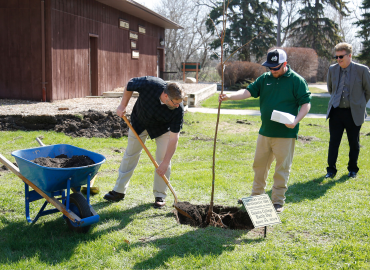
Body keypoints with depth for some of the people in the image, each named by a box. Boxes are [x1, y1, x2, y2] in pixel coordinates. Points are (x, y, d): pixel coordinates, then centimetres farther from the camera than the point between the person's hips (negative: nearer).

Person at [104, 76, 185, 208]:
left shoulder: (178, 109, -35)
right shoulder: (149, 84, -38)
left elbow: (174, 138, -31)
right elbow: (130, 84, -15)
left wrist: (165, 163, -31)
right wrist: (123, 105, -11)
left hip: (162, 128, -1)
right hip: (140, 121, 1)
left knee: (162, 159, -9)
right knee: (130, 154, 8)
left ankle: (160, 195, 6)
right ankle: (119, 190, 20)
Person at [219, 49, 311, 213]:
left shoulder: (296, 80, -5)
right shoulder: (264, 78, 9)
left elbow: (306, 103, -6)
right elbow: (248, 92, 2)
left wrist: (295, 121, -21)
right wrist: (229, 96, -15)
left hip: (285, 134, -5)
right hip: (265, 132, 5)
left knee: (282, 168, 2)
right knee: (259, 164, 14)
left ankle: (278, 201, 15)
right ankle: (256, 195, 29)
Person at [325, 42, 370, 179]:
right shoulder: (332, 69, 3)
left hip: (354, 113, -2)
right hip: (336, 111, 2)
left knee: (354, 143, 9)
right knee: (333, 142, 2)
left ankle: (353, 169, 25)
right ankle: (331, 170, 11)